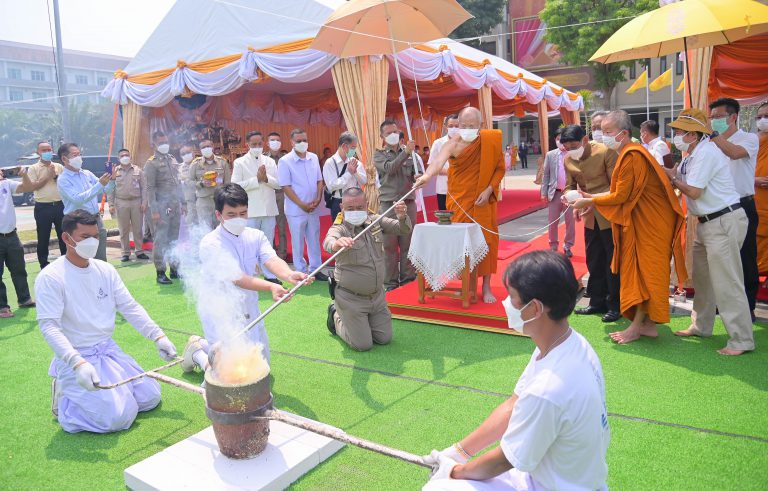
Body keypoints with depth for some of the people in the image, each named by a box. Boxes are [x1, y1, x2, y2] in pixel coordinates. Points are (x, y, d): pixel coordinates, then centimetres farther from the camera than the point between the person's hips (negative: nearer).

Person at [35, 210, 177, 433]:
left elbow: (130, 308, 5)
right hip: (77, 358, -7)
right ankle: (65, 399, 8)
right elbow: (49, 326, -21)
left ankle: (83, 394, 21)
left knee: (151, 397, 6)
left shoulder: (106, 270, 4)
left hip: (109, 350, 7)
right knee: (120, 416, -17)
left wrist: (158, 336, -6)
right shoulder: (50, 278, -14)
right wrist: (78, 363, -33)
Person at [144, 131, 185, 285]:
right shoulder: (151, 163, -3)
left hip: (176, 205, 6)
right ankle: (160, 272, 1)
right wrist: (154, 210, -14)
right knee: (161, 239, -4)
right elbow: (150, 188, -8)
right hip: (162, 206, -6)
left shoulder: (173, 160, 15)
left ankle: (174, 268, 17)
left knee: (174, 238, 9)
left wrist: (183, 203, 14)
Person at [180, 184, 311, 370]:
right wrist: (270, 287, -47)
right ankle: (197, 351, 22)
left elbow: (271, 260, -20)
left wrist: (289, 275, -43)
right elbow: (235, 277, -31)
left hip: (249, 309, 6)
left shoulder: (255, 236, -1)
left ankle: (206, 345, 36)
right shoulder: (210, 243, -19)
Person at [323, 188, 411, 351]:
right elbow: (328, 241, -40)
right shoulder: (339, 229, -17)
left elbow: (404, 229, -4)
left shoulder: (375, 221, 0)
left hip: (377, 295, 6)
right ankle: (337, 317, 25)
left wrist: (402, 217, -28)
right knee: (363, 345, 0)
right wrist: (337, 243, -65)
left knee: (384, 338, 11)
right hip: (351, 298, -5)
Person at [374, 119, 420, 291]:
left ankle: (408, 278, 15)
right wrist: (406, 152, -22)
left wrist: (417, 176, -13)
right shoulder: (379, 154, 5)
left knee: (408, 243, 5)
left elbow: (416, 172, 10)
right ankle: (390, 283, 6)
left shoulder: (409, 151, 12)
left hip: (408, 202, 2)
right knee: (389, 244, 0)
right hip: (388, 203, -2)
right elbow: (390, 168, -13)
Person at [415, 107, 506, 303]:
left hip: (483, 201, 1)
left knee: (486, 240, 2)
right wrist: (427, 176, -53)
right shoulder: (453, 144, -13)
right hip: (459, 201, -1)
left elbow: (500, 168, 4)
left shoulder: (492, 140, -4)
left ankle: (486, 287, 13)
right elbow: (439, 161, -32)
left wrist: (488, 190, -10)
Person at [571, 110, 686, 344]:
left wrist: (588, 201, -12)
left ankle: (637, 326, 5)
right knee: (641, 271, 11)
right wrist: (592, 198, 5)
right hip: (640, 221, 10)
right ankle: (647, 323, 18)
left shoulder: (632, 157, -21)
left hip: (650, 222, -10)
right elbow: (622, 192, 13)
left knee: (645, 271, -3)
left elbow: (620, 195, -21)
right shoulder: (629, 153, 12)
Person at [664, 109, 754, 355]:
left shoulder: (706, 152, -18)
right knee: (702, 277, 18)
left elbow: (693, 191, -19)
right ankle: (701, 326, 32)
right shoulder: (692, 155, 12)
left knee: (726, 282, -7)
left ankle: (742, 340, 1)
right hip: (708, 223, 10)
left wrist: (673, 178, -6)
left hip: (725, 222, -10)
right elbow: (677, 177, 13)